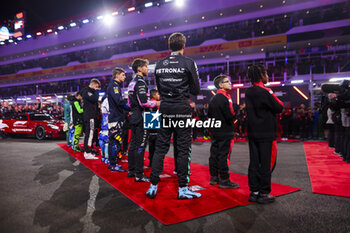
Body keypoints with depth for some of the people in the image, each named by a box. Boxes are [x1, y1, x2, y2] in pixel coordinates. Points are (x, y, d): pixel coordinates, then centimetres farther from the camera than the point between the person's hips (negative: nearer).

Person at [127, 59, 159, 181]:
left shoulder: (132, 83, 17)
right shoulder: (140, 82, -13)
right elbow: (144, 102, -23)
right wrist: (156, 103, -8)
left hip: (134, 116, 10)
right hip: (141, 117, -10)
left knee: (133, 144, 15)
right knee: (140, 146, -6)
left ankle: (131, 170, 24)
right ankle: (139, 175, 0)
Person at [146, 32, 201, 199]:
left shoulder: (159, 65, 8)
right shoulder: (188, 63, -4)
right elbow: (196, 90, -1)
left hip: (165, 109, 4)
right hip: (182, 110, -4)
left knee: (160, 147, 9)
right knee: (183, 148, 2)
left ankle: (153, 186, 14)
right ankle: (183, 189, 9)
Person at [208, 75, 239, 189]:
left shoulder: (213, 98, 12)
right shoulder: (224, 98, -15)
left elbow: (209, 115, 18)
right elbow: (230, 116, -21)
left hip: (215, 131, 9)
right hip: (225, 132, -9)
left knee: (214, 154, 12)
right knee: (224, 156, -4)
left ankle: (214, 177, 21)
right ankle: (224, 180, 3)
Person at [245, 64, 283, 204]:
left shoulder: (248, 92, 9)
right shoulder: (264, 91, -14)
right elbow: (279, 108, -8)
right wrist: (275, 98, 9)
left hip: (252, 132, 7)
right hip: (266, 133, -7)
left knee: (254, 162, 9)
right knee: (266, 163, 2)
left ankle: (254, 192, 16)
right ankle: (263, 194, 8)